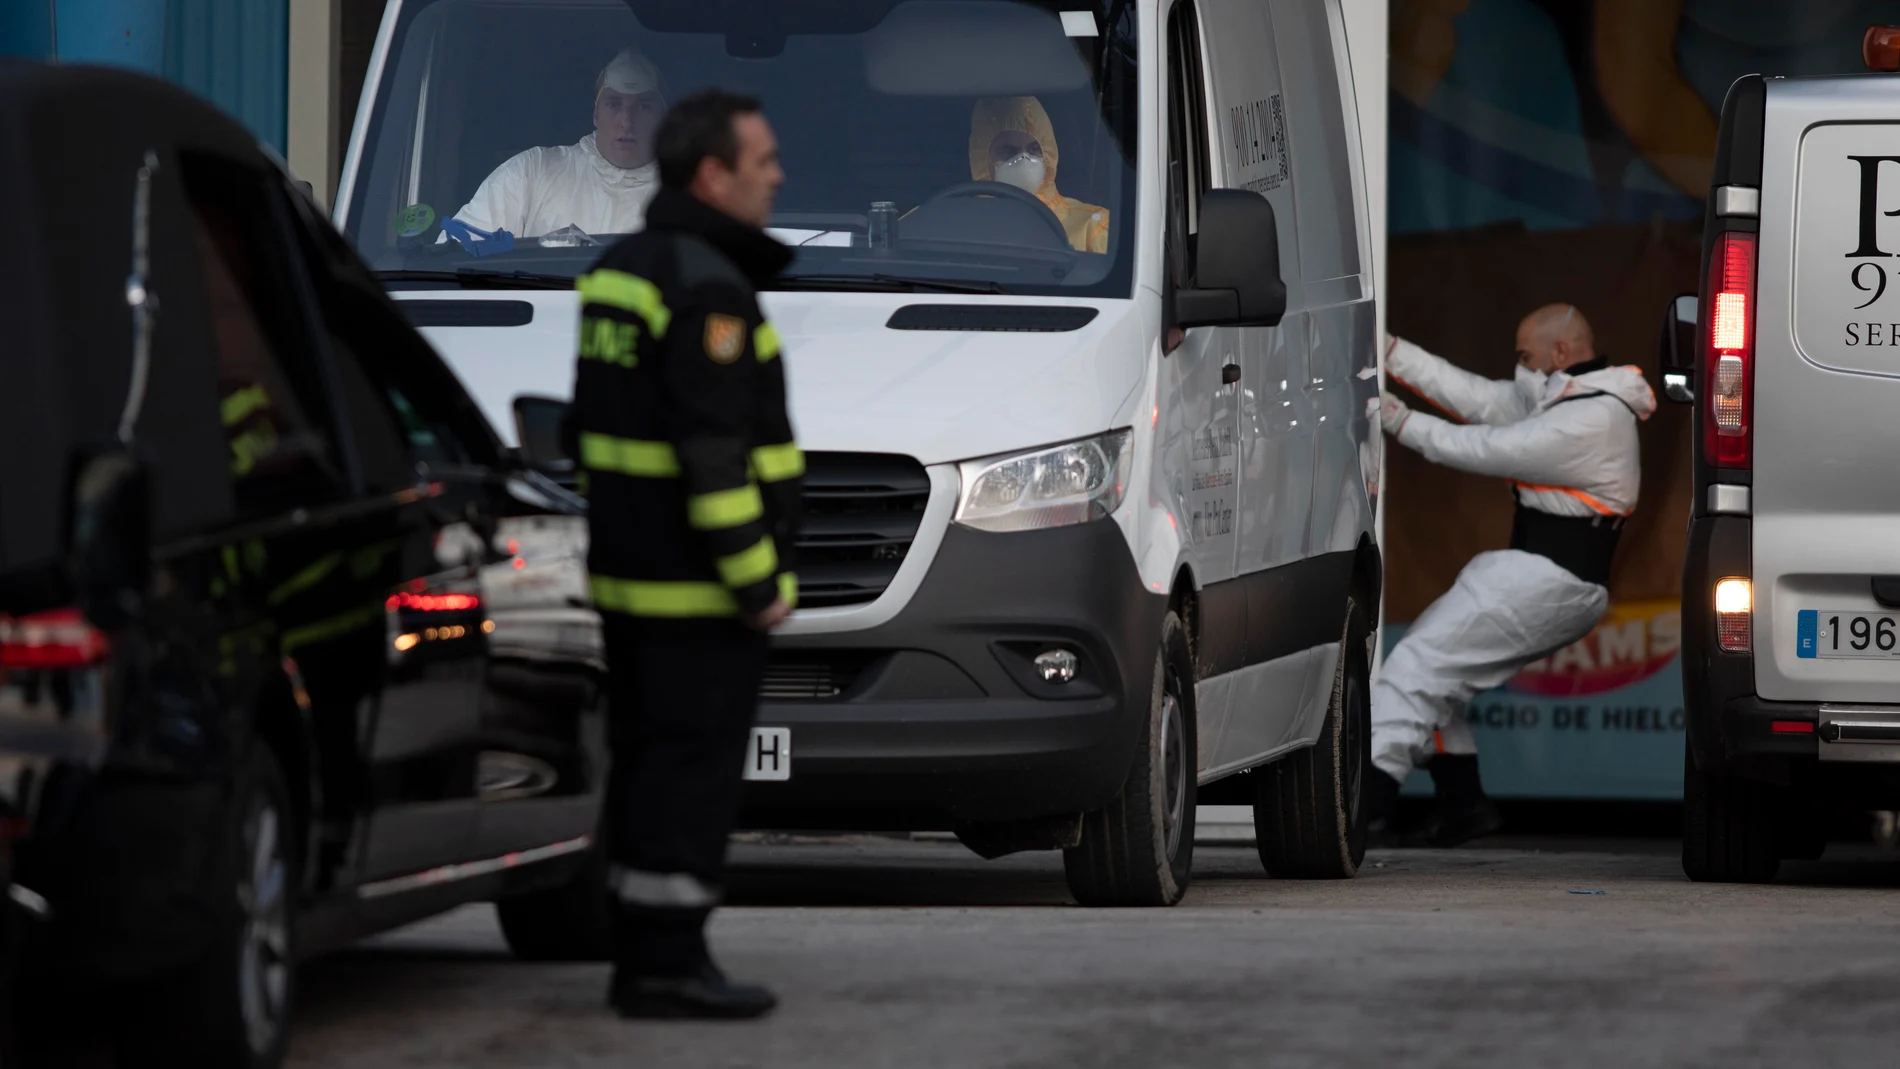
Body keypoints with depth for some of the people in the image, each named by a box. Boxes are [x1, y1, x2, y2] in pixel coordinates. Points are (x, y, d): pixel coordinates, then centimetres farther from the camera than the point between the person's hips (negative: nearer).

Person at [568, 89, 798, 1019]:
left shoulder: (619, 272, 13)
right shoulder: (708, 287, -17)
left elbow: (592, 426, 19)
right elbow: (713, 452, -22)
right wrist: (758, 580, -18)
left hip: (629, 572, 10)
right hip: (699, 588, -10)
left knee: (646, 762, 12)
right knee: (693, 768, -6)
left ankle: (641, 959, 16)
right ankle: (668, 965, -6)